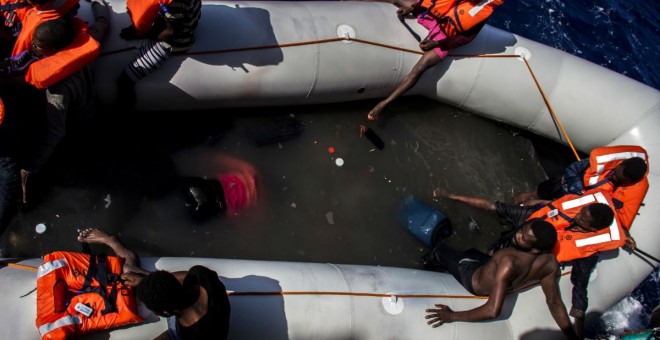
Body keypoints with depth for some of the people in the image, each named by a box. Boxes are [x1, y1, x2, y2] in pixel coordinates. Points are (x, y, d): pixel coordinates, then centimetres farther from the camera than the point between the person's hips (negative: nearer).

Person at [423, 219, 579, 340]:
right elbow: (555, 303, -18)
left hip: (475, 282, -5)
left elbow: (493, 310, -49)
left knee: (440, 249, 19)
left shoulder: (509, 262, -49)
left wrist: (452, 316, -39)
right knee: (471, 251, 33)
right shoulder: (550, 263, -28)